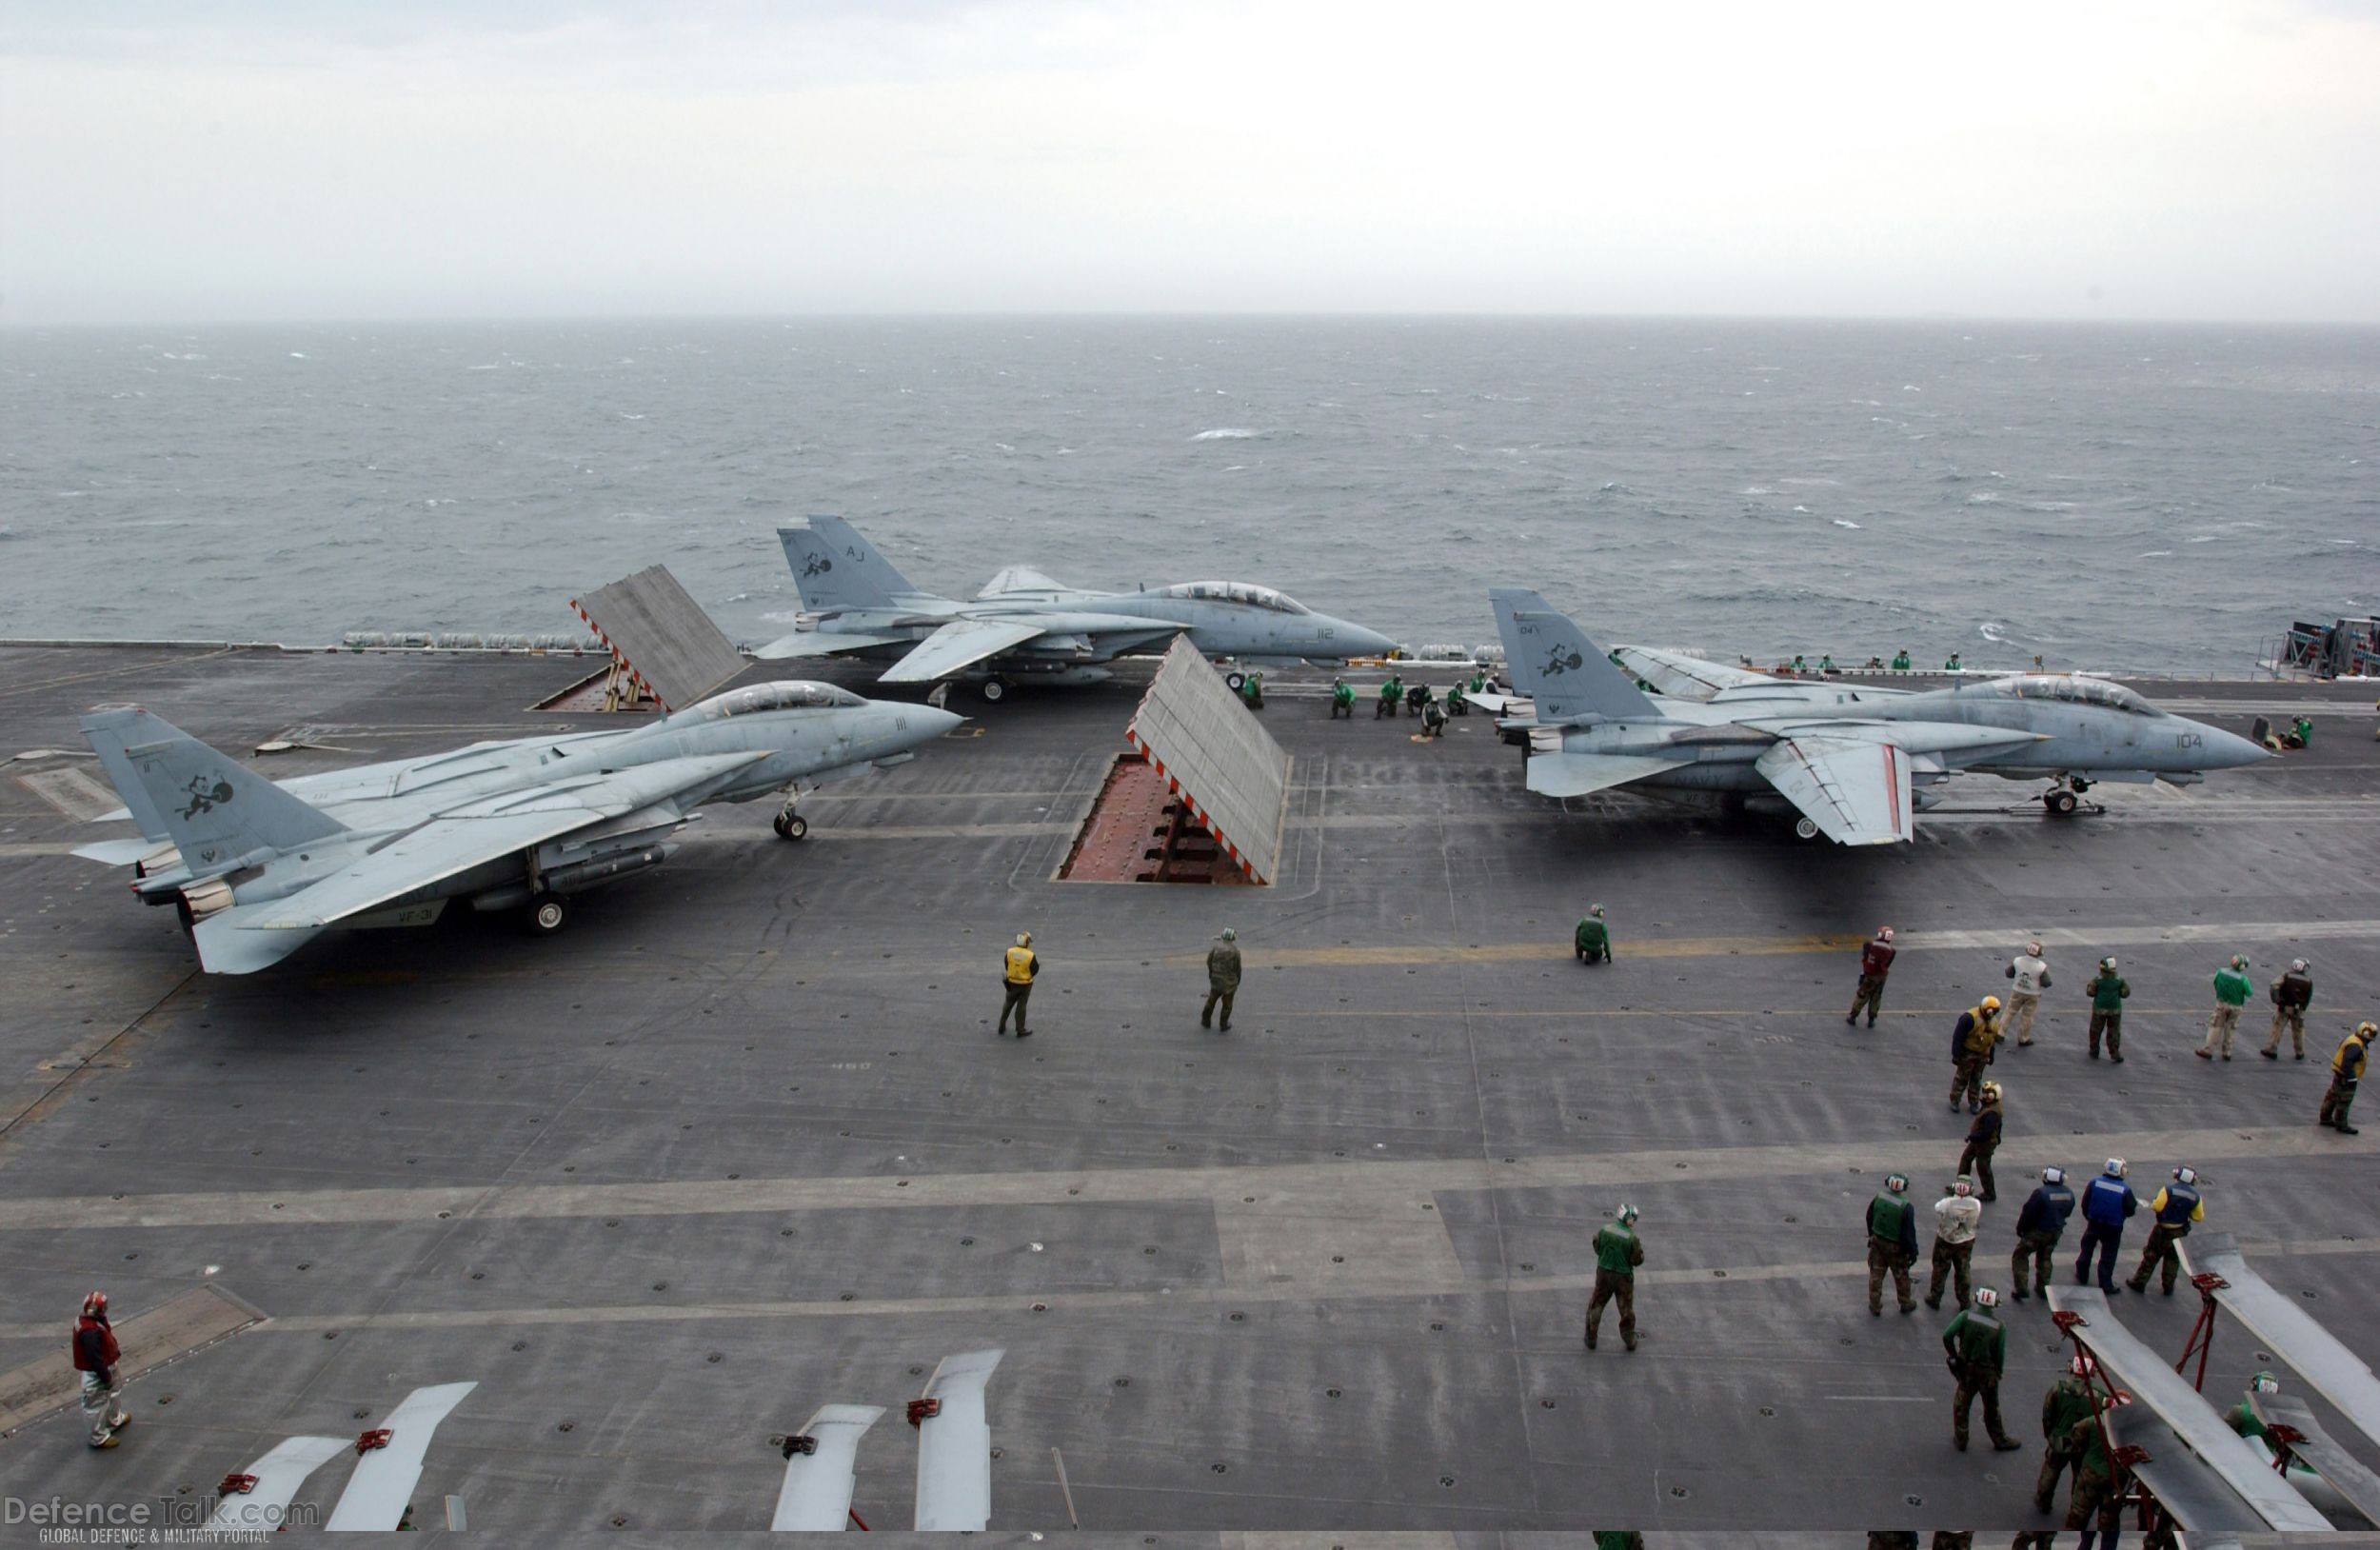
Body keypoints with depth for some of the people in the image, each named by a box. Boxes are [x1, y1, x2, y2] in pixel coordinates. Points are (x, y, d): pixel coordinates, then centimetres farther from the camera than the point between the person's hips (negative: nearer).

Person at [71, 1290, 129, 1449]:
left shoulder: (96, 1320, -6)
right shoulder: (89, 1332, -37)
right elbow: (95, 1359, -31)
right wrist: (106, 1377, -22)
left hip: (107, 1366, 10)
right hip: (96, 1373, -10)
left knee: (110, 1394, 31)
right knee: (98, 1404, 10)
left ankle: (115, 1420, 54)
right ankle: (99, 1438, 27)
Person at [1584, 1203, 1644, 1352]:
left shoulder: (1605, 1229, -11)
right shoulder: (1632, 1238, -20)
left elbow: (1597, 1248, 1)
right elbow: (1637, 1260, -13)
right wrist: (1641, 1249, 5)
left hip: (1603, 1273, 2)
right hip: (1623, 1277, -2)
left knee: (1596, 1305, 18)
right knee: (1626, 1309, 17)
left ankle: (1591, 1339, 24)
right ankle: (1629, 1340, 29)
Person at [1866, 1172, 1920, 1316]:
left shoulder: (1878, 1199, -10)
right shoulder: (1906, 1208, -23)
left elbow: (1869, 1219, 6)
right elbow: (1909, 1233, -19)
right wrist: (1913, 1252, -6)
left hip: (1877, 1243, 3)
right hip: (1896, 1247, -3)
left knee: (1876, 1275, 14)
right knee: (1901, 1276, 17)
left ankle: (1875, 1307, 21)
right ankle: (1906, 1304, 35)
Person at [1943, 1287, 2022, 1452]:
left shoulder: (1966, 1316, -15)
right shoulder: (1999, 1327, -15)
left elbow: (1947, 1336, -21)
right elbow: (2000, 1354, -12)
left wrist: (1954, 1355, -4)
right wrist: (1998, 1372, 7)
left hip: (1966, 1369, 1)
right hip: (1988, 1373, -1)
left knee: (1961, 1403, 18)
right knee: (1991, 1408, 18)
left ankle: (1960, 1439, 25)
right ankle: (2000, 1440, 34)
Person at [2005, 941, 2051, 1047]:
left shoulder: (2017, 961, -14)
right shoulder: (2042, 967, -21)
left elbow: (2009, 974, -2)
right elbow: (2046, 983, -15)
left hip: (2017, 992, 2)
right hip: (2033, 995, -2)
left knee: (2010, 1012, 16)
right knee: (2027, 1017, 12)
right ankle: (2023, 1039, 24)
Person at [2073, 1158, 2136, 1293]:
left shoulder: (2094, 1183, -12)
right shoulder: (2125, 1190, -19)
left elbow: (2084, 1203, -5)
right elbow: (2131, 1210, -12)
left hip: (2094, 1224, 2)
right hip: (2113, 1228, -2)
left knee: (2087, 1249, 22)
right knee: (2108, 1256, 9)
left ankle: (2081, 1275, 35)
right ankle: (2105, 1285, 13)